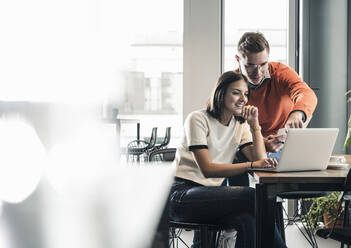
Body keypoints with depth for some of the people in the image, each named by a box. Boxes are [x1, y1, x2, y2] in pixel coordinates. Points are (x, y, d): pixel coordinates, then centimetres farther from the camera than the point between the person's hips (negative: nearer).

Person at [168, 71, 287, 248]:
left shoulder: (240, 125, 14)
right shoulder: (198, 119, -6)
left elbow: (260, 161, 1)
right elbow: (207, 169, -18)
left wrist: (254, 124, -4)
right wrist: (251, 165, -28)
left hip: (213, 192, 6)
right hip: (183, 195, -5)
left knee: (249, 222, -31)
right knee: (251, 196, -28)